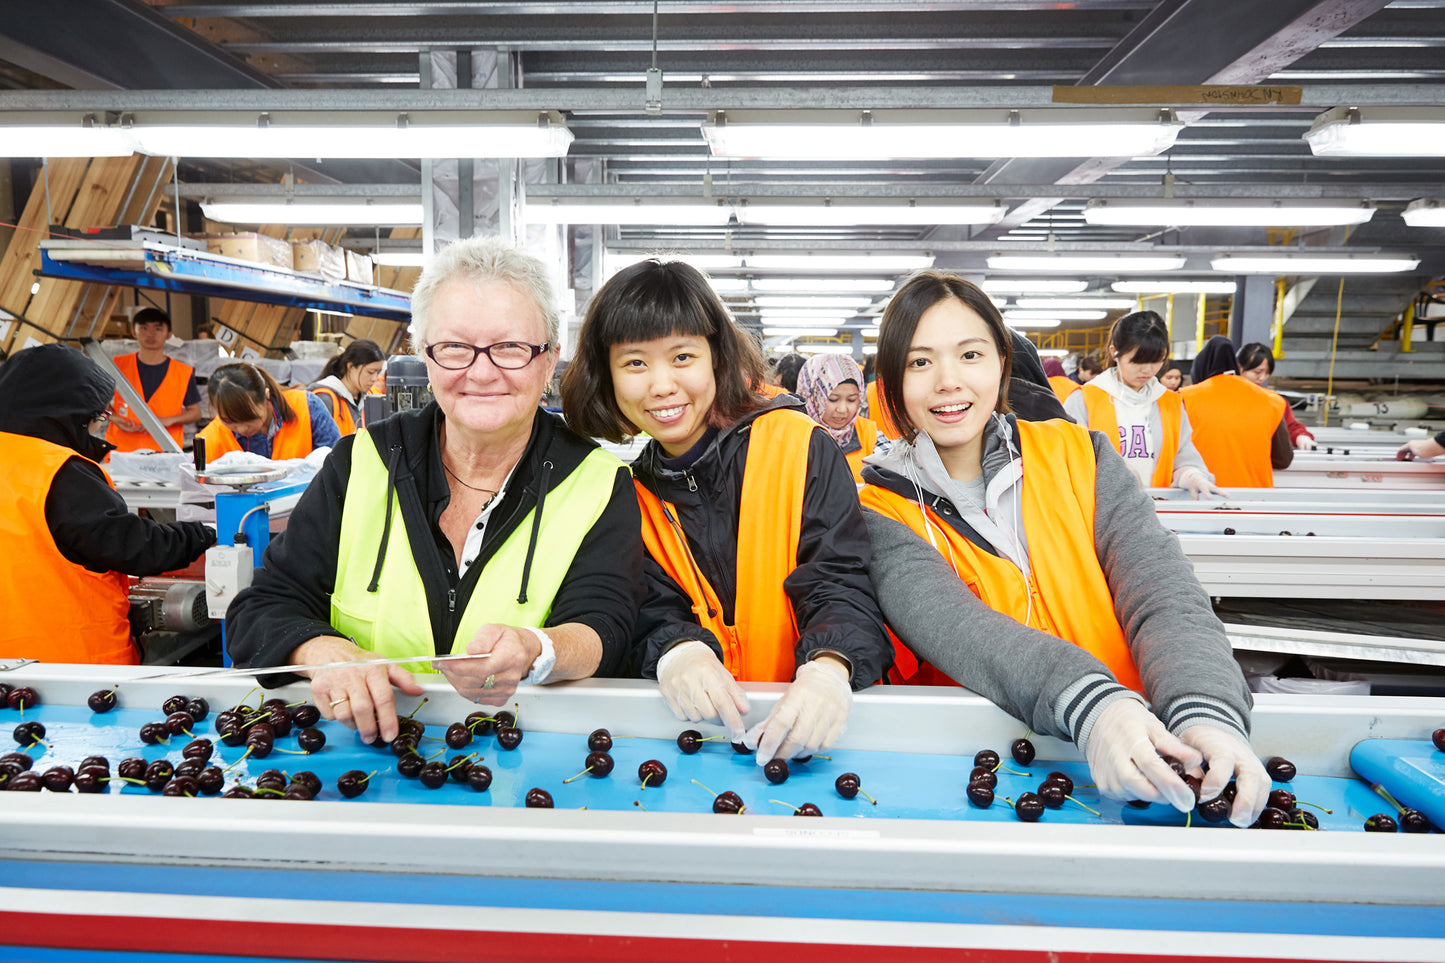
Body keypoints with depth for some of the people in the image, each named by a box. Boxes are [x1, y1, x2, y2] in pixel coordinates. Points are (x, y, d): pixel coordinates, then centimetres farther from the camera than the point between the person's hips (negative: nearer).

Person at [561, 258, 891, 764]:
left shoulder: (799, 447, -4)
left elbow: (841, 585, -9)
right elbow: (648, 609, 0)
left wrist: (828, 668, -31)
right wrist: (677, 652, -25)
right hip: (687, 720, 2)